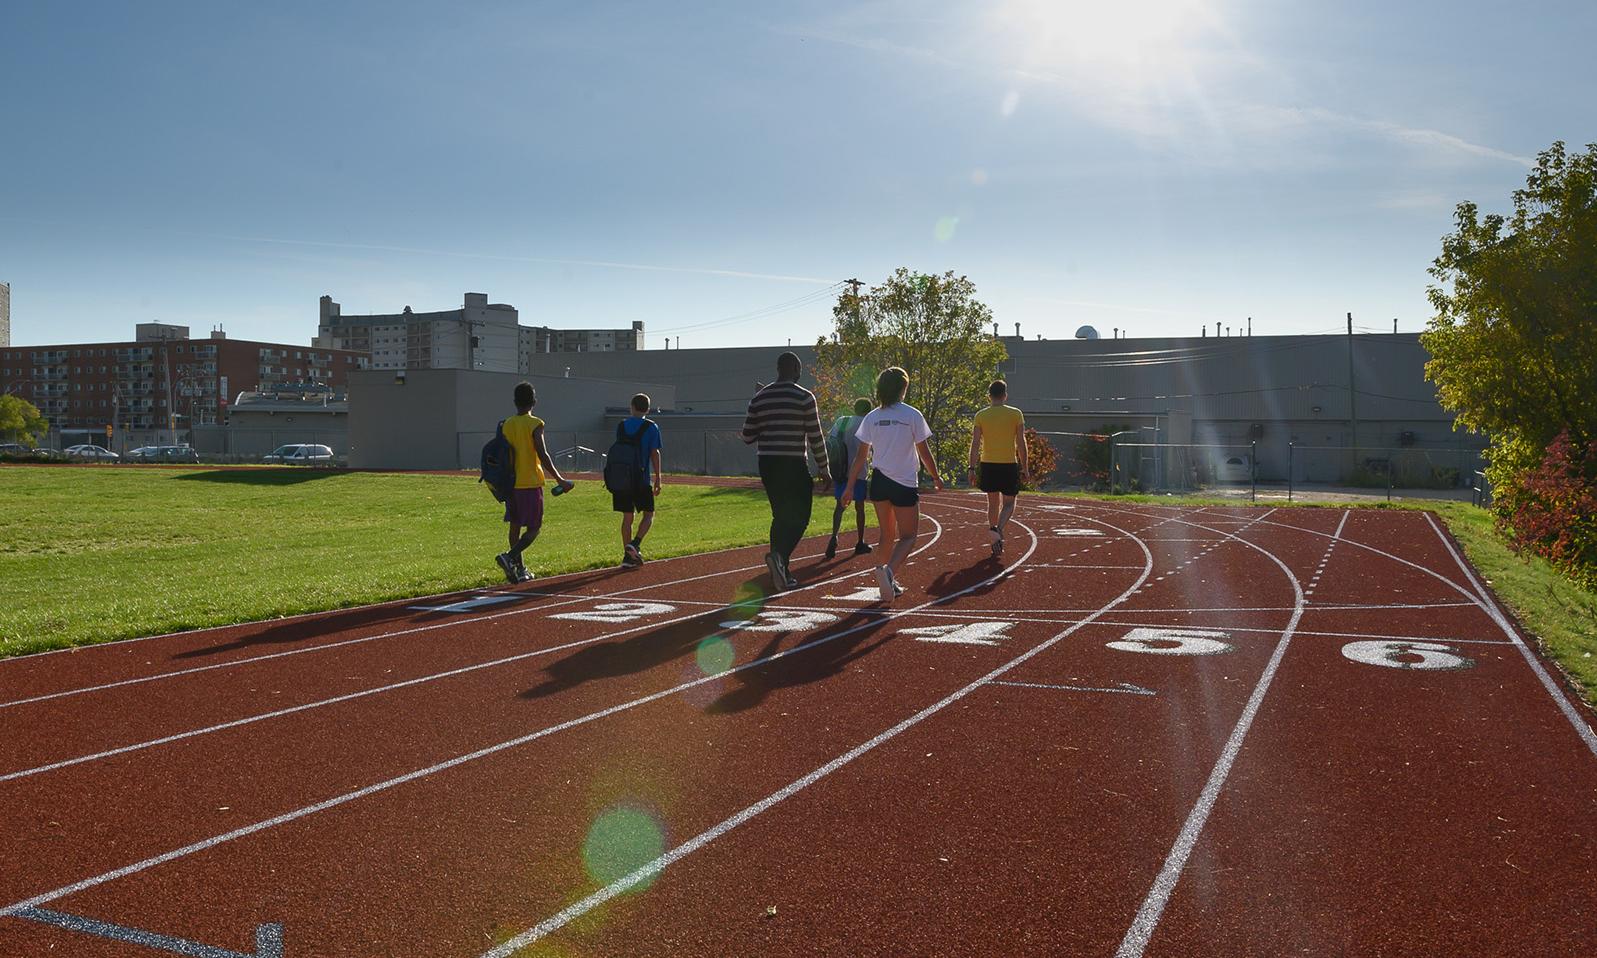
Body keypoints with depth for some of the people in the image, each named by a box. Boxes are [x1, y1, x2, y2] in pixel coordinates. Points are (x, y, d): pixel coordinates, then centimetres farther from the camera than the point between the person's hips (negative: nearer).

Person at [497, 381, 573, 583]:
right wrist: (559, 479, -11)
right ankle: (509, 557, -18)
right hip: (530, 483, -6)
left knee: (515, 525, 12)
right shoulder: (535, 424, -11)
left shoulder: (507, 424, 7)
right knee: (533, 528, 0)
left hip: (511, 483, 6)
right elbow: (543, 456, -17)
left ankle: (519, 569, 15)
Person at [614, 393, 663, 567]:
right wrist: (657, 478, -2)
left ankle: (628, 555, 8)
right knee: (649, 514, 8)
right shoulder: (651, 427, -4)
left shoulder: (621, 426, 7)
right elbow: (654, 453, -7)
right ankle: (635, 544, -14)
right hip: (642, 479, -4)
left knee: (627, 517, 8)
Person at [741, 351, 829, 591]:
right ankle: (779, 555, -23)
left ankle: (781, 573, 16)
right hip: (793, 465, -5)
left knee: (780, 517, 15)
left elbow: (747, 436, 7)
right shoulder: (804, 397, -7)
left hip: (767, 464, 5)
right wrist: (823, 468, 3)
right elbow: (815, 437, -7)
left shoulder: (759, 397, 6)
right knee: (800, 518, 2)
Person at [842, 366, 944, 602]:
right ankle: (889, 570, -24)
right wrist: (936, 477, 12)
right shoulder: (913, 415, -7)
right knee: (908, 537, 3)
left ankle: (889, 582, 22)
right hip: (905, 484, -4)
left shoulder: (872, 417, 2)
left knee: (887, 534, 19)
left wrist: (850, 487, 7)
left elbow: (861, 456, 2)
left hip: (879, 482, 4)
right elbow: (924, 452, -3)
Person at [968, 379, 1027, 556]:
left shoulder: (981, 415, 2)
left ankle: (995, 542, 19)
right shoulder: (1016, 414, -1)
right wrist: (1024, 467, 4)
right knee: (1009, 503, 9)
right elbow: (1021, 443, -3)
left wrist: (972, 468, 1)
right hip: (1009, 464, -2)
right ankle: (997, 529, -20)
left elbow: (975, 444, -2)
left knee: (993, 503, 15)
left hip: (988, 465, 2)